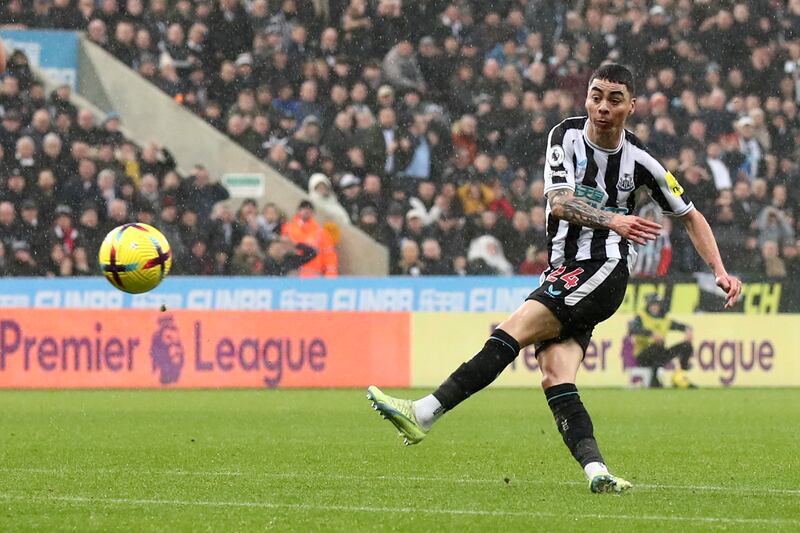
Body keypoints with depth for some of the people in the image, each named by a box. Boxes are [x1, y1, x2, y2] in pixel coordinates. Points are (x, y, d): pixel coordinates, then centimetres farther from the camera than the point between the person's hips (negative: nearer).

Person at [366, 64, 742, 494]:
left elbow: (690, 216, 16)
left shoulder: (640, 161, 2)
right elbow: (559, 202, -8)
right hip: (563, 272, 4)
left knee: (512, 331, -20)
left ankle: (424, 414, -26)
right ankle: (595, 470, -28)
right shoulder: (567, 136, 4)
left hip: (602, 270, -4)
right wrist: (611, 220, -21)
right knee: (554, 374, -17)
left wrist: (720, 272, 8)